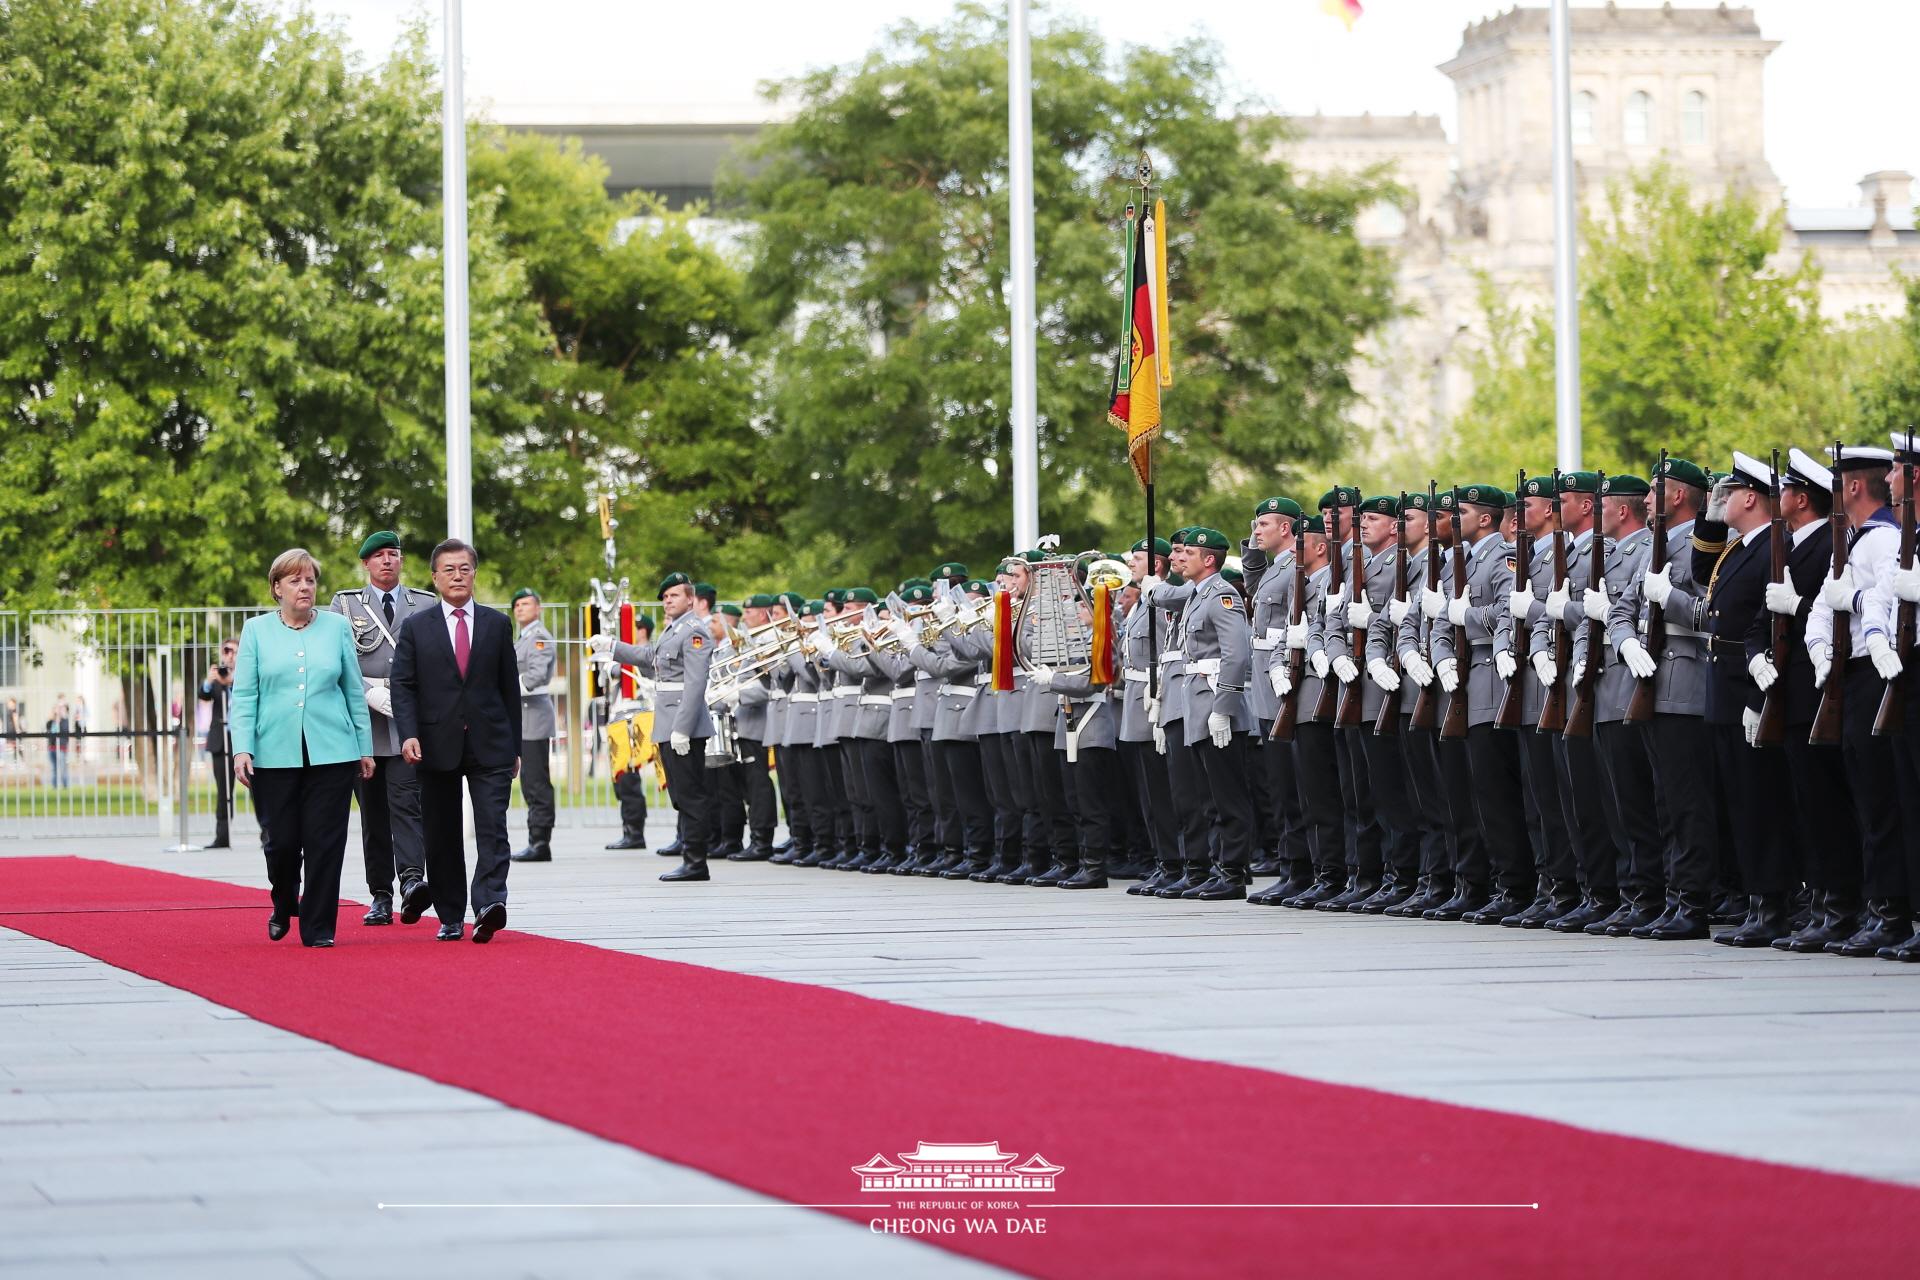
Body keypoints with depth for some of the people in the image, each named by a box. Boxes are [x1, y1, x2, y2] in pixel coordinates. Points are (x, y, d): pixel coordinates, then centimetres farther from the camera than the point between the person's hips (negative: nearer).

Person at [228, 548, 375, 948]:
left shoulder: (337, 627, 8)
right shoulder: (256, 631, 6)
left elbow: (355, 692, 11)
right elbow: (243, 695, 3)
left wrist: (365, 748, 9)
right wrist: (242, 748, -7)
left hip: (331, 752, 0)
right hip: (274, 754, 0)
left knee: (324, 843, -4)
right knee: (281, 841, 2)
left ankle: (318, 927, 4)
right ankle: (284, 906, 30)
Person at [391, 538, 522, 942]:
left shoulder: (497, 624, 10)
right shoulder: (416, 628, 7)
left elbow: (509, 687, 12)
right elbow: (403, 686, 1)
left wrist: (514, 746, 10)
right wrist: (408, 735, -14)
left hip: (489, 745, 0)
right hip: (437, 746, 0)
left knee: (492, 828, -14)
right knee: (442, 837, 5)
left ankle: (488, 906, -25)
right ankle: (450, 918, 12)